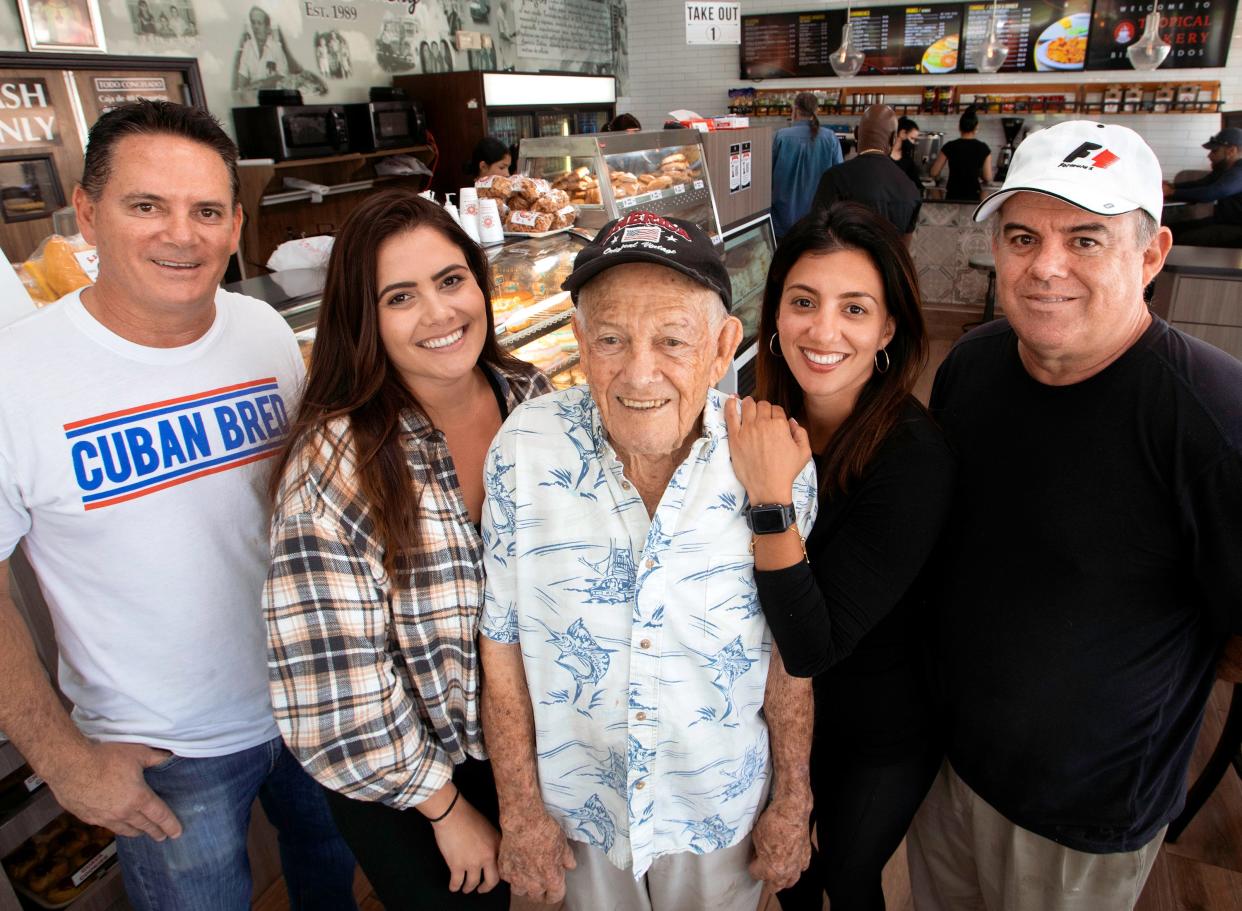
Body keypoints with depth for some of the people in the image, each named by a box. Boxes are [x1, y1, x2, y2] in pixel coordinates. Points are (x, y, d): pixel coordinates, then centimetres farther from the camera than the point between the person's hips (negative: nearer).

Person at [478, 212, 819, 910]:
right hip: (579, 809, 1)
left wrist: (794, 802, 1)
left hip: (723, 812, 0)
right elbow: (501, 642, -10)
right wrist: (521, 809, -4)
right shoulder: (525, 450, -20)